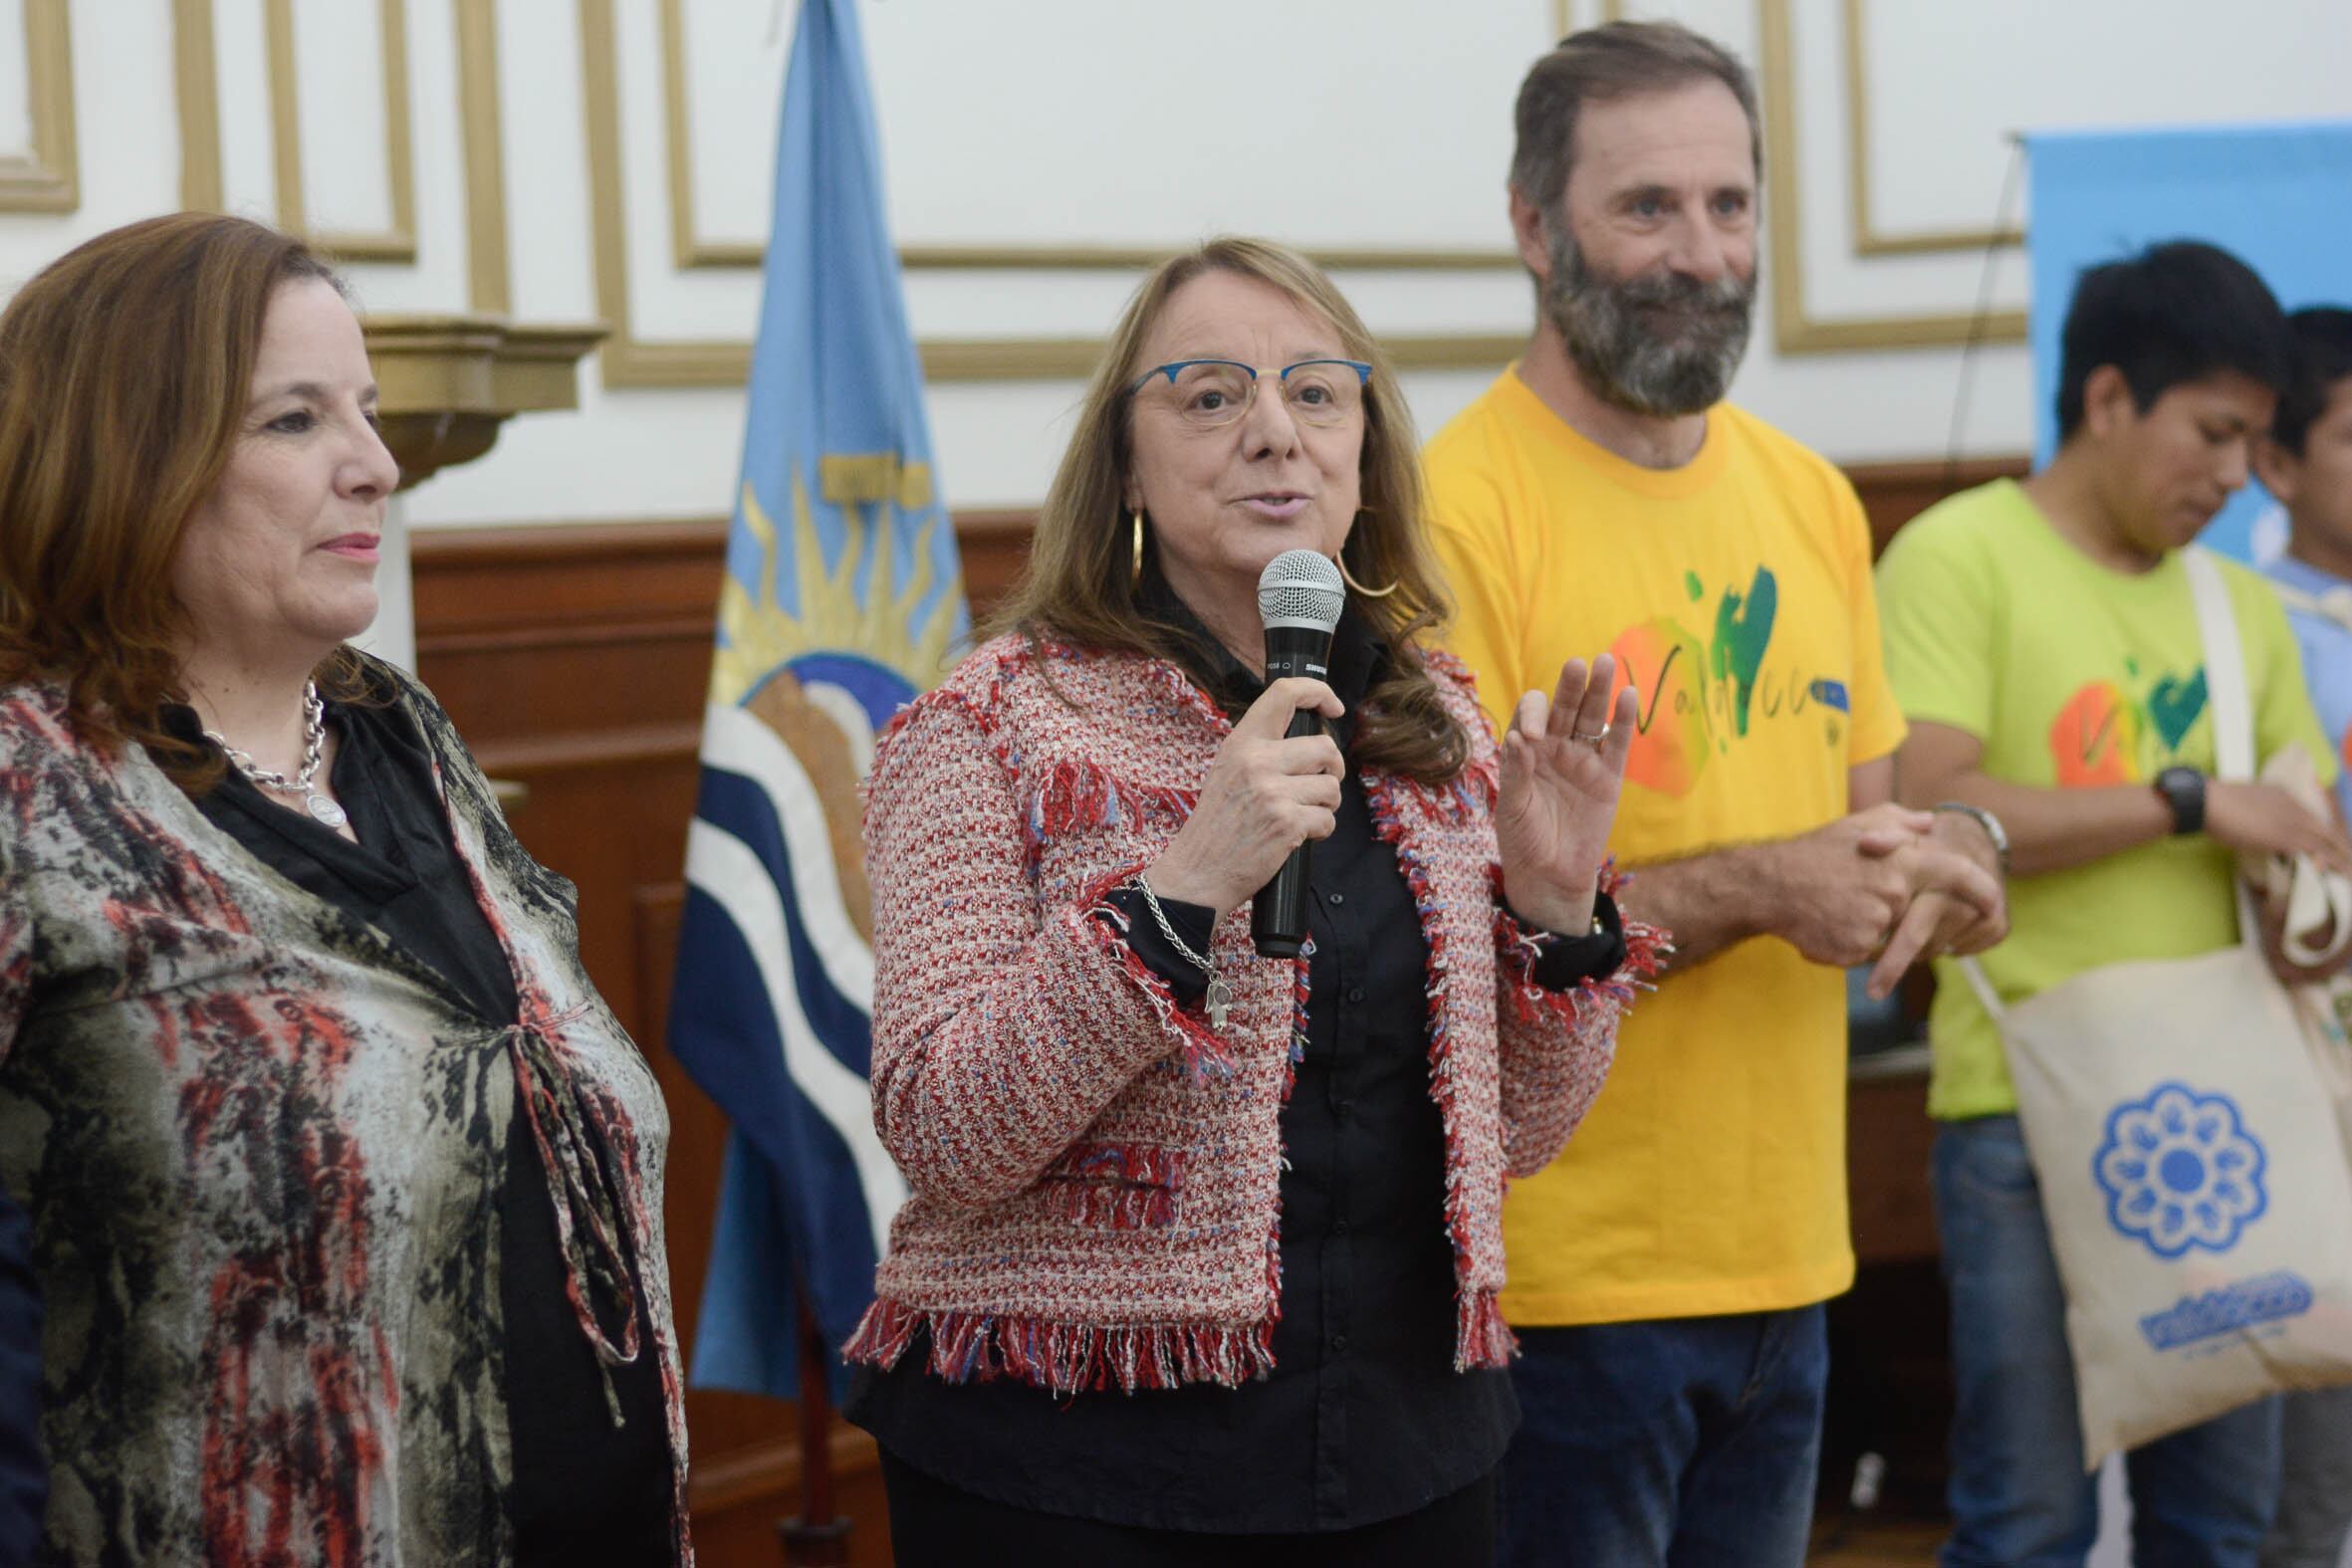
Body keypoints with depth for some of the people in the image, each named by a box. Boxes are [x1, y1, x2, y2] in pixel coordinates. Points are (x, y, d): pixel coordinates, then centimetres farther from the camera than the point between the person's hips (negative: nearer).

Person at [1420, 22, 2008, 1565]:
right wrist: (1748, 891, -22)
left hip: (1788, 1263, 7)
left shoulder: (1811, 497, 9)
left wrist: (1947, 855, -4)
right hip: (1558, 1283, -7)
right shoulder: (1455, 510, -14)